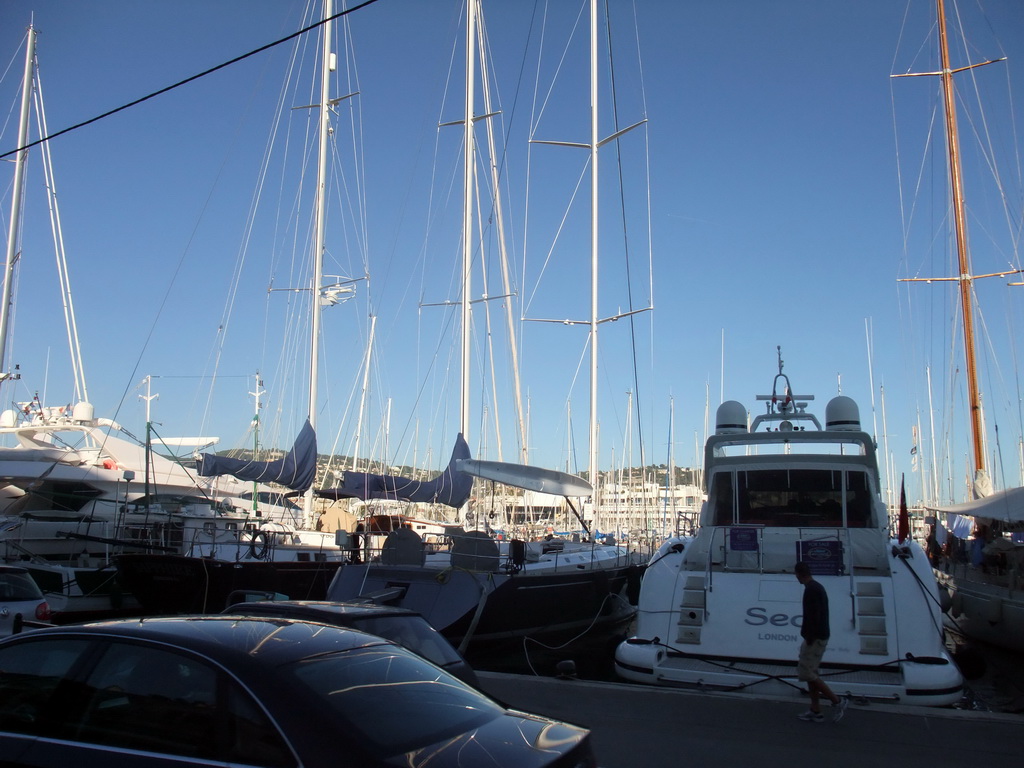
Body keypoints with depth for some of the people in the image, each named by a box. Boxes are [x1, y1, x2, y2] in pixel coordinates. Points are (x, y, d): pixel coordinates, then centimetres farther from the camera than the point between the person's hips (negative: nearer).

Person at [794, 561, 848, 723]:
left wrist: (809, 637, -19)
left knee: (806, 673, -5)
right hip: (821, 636, 10)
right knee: (810, 673, 13)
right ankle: (815, 711, 14)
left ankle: (837, 701, 0)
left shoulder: (811, 589, -18)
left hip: (815, 638, -10)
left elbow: (813, 615, -24)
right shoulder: (818, 587, 13)